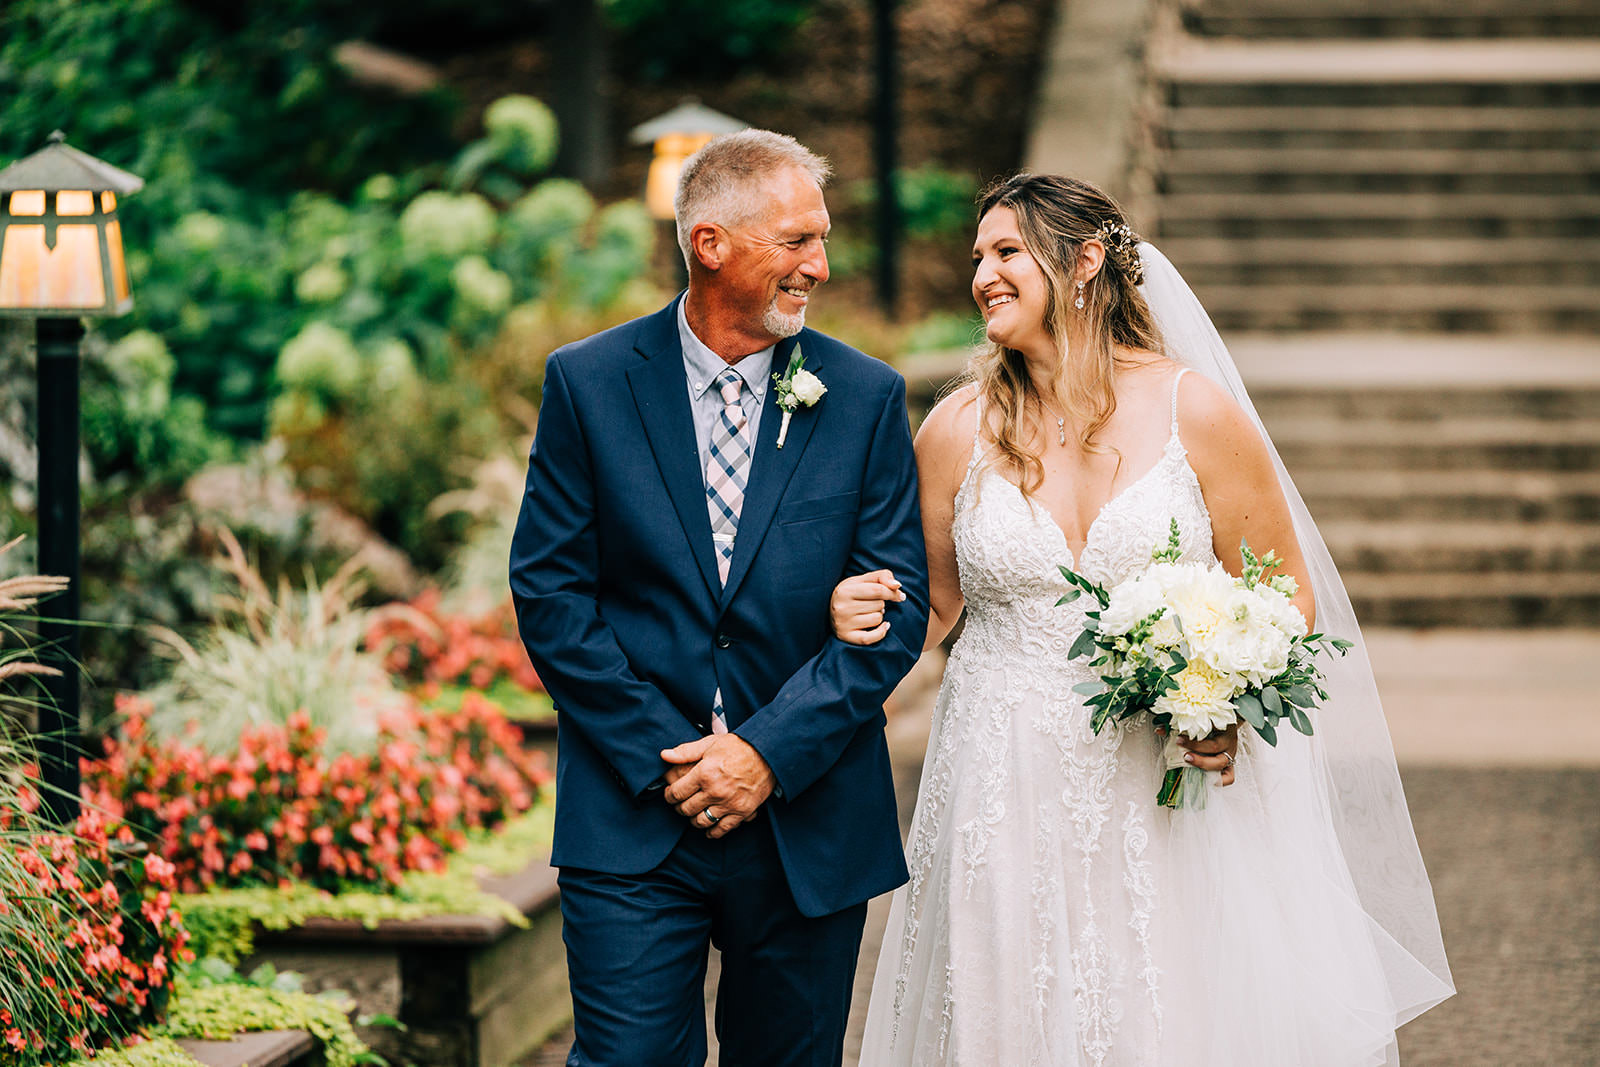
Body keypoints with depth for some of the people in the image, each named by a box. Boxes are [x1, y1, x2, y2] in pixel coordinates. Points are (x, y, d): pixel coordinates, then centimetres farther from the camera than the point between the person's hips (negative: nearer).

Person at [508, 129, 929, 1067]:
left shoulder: (867, 398, 3)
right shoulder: (589, 383, 0)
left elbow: (899, 605, -1)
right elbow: (549, 592, -2)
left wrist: (772, 752, -11)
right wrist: (660, 758, -10)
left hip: (810, 826, 2)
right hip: (634, 822, -2)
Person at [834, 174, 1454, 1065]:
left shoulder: (1196, 412, -4)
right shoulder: (958, 431, 1)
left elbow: (1287, 598, 2)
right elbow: (934, 607, 12)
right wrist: (866, 624, -10)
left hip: (1169, 799, -1)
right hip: (1008, 805, 1)